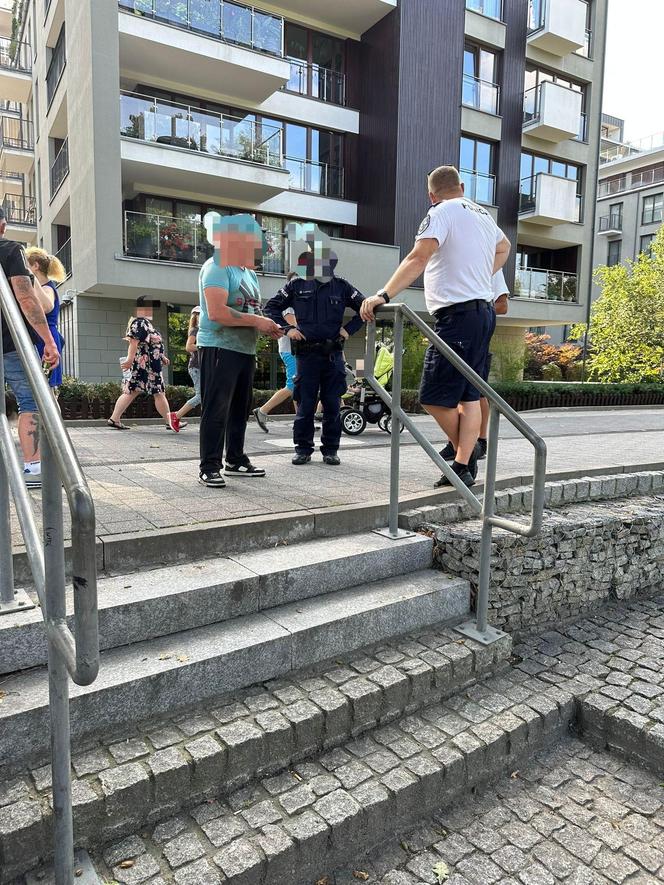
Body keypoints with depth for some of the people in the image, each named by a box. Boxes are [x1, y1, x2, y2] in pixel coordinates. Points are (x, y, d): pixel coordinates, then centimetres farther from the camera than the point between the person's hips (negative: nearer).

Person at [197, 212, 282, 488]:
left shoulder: (249, 273, 19)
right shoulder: (217, 267, -10)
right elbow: (217, 312, -22)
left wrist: (267, 327, 6)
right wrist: (256, 321, -17)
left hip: (245, 350, 9)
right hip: (219, 349, -9)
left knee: (240, 409, 13)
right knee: (217, 410, -6)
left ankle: (236, 460, 23)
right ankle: (209, 467, 0)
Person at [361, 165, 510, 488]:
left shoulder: (442, 212, -4)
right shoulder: (483, 215, 21)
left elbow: (418, 258, -20)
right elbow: (503, 248, 42)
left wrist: (383, 295, -25)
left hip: (458, 315, -9)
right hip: (484, 313, 9)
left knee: (434, 398, -5)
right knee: (469, 396, 8)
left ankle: (467, 455, 3)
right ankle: (464, 467, 10)